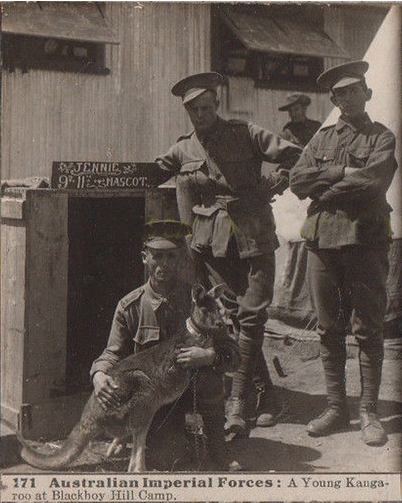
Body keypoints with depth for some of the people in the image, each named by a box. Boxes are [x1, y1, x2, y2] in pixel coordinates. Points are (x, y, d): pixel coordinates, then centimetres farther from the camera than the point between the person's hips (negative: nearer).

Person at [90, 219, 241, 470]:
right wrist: (99, 374, -20)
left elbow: (234, 355, -2)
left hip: (201, 400, 0)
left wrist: (211, 356, -25)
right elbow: (113, 354, 4)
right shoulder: (129, 306, -1)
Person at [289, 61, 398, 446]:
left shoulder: (382, 137, 6)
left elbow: (372, 181, -13)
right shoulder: (321, 139, 17)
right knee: (329, 329, 6)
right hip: (321, 239, 4)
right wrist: (343, 173, -7)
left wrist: (324, 187, -6)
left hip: (366, 239, -3)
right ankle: (336, 408, 16)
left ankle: (369, 412, 9)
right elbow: (297, 180, 3)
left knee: (367, 329, 0)